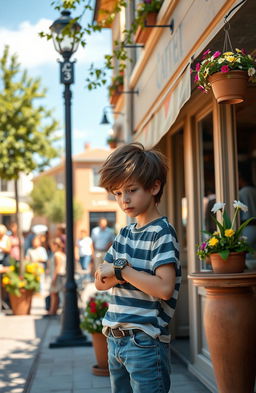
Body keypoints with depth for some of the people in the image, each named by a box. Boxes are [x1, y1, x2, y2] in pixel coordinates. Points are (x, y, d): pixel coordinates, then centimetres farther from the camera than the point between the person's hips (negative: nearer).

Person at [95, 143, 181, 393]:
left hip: (145, 342, -8)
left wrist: (121, 270, -14)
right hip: (116, 339, 8)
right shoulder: (125, 234, 11)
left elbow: (164, 288, -23)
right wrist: (119, 275, -11)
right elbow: (100, 281, 9)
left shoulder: (162, 232, -11)